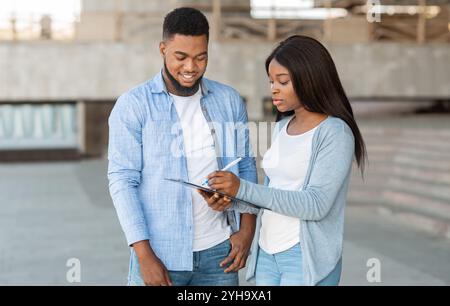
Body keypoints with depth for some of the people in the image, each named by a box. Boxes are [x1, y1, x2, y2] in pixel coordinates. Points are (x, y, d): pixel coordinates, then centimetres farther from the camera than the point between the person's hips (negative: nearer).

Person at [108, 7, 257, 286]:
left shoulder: (230, 101, 4)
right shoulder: (133, 105, -7)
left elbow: (245, 168, 10)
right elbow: (123, 181, -10)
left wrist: (247, 229, -1)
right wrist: (144, 255, -15)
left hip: (218, 251, 3)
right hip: (160, 255, -3)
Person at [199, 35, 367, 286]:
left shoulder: (335, 132, -11)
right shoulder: (282, 126, 11)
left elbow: (316, 204, -19)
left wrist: (242, 188, -23)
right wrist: (231, 202, -6)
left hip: (308, 258, -6)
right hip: (267, 253, 7)